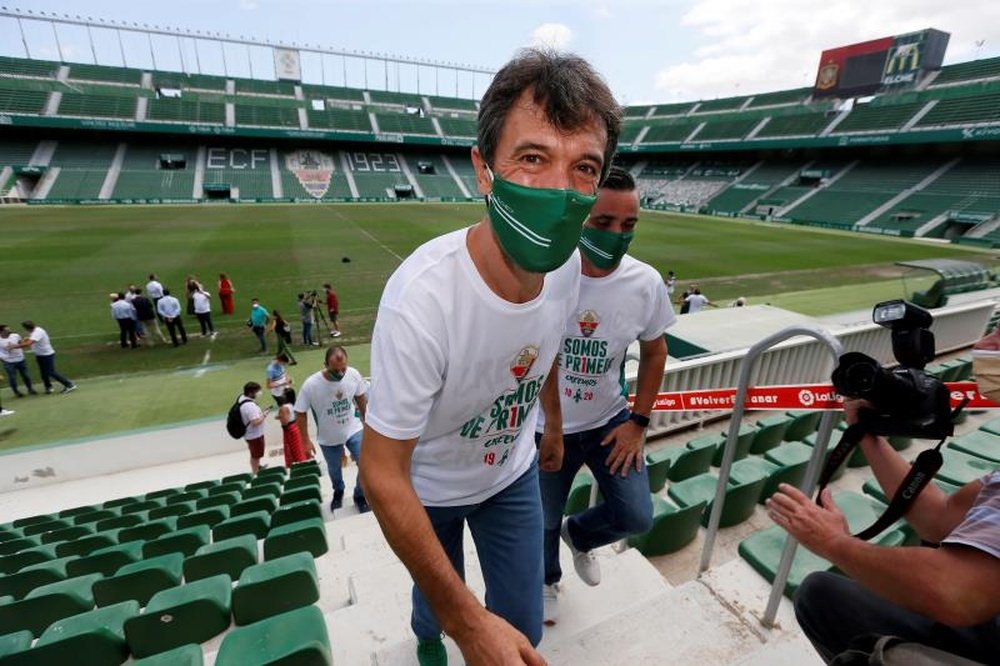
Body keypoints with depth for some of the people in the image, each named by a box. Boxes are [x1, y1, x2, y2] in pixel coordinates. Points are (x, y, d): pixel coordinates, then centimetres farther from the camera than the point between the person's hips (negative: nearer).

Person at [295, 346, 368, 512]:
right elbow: (300, 413, -13)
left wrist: (365, 420, 9)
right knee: (334, 470, 21)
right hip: (328, 438, 0)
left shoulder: (354, 374, -21)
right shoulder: (311, 384, -27)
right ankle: (338, 492, 54)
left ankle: (360, 496, 23)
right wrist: (306, 441, -10)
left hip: (354, 430, 1)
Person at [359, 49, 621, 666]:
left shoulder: (569, 265, -21)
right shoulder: (421, 298, -40)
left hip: (513, 472, 4)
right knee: (439, 604, 26)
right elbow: (383, 476, -30)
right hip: (429, 489, -3)